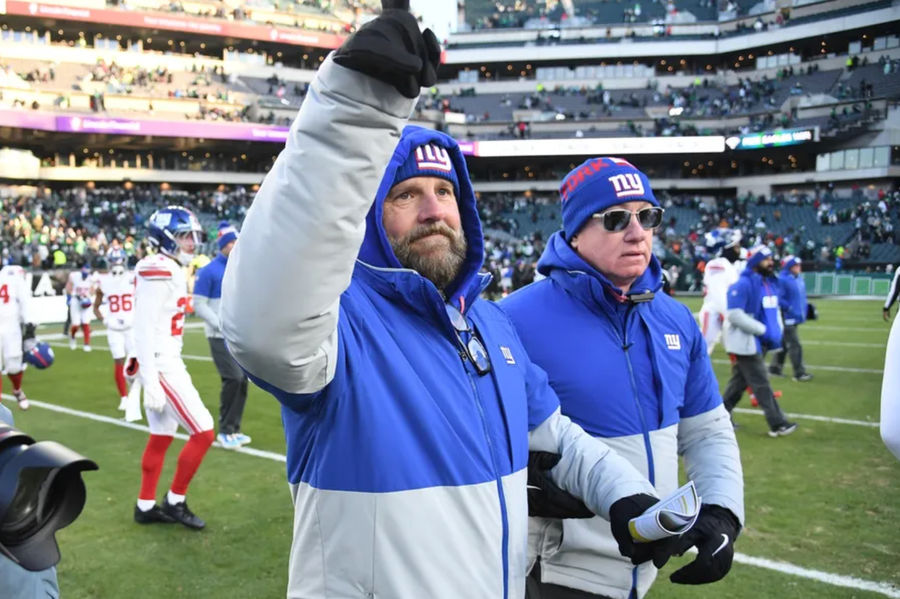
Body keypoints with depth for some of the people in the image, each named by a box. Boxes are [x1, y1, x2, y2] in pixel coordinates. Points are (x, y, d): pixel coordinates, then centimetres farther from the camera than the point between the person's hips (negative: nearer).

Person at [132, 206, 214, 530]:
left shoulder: (171, 270, 12)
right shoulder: (158, 272, -18)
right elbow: (144, 330, -21)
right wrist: (150, 382, -23)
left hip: (168, 363, 10)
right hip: (160, 367, -10)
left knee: (160, 438, 17)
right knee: (203, 433, -6)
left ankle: (146, 507, 28)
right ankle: (174, 502, 8)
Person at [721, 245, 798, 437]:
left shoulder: (771, 283, 10)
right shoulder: (743, 284, -18)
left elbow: (774, 311, 21)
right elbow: (735, 315, -24)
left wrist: (777, 333, 6)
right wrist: (764, 330, -22)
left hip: (760, 342, 9)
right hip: (746, 342, -9)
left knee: (740, 381, 16)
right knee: (761, 384, -3)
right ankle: (777, 424, 4)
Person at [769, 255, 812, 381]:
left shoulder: (799, 279, 12)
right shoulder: (782, 280, -16)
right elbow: (779, 299, -19)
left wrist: (806, 307, 11)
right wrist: (790, 309, -21)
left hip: (796, 318, 9)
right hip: (787, 318, -9)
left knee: (784, 344, 16)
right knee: (795, 345, -8)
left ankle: (775, 367, 27)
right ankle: (799, 373, -4)